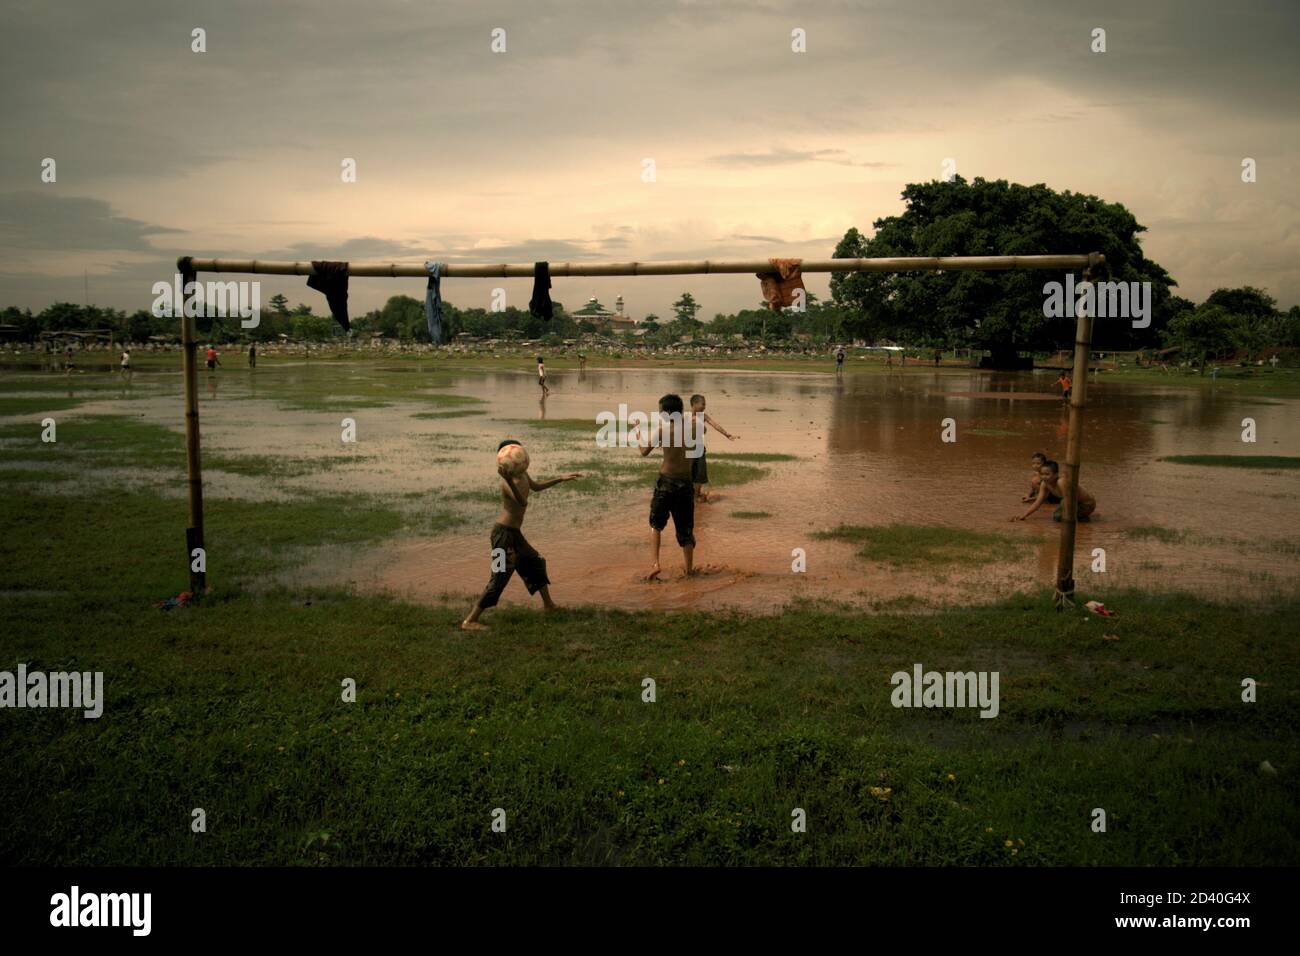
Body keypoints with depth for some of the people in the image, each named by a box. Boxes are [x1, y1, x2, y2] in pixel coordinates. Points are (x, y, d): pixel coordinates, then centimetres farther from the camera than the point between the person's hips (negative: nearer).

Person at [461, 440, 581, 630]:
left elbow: (536, 487, 28)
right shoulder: (508, 482, -23)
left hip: (515, 533, 10)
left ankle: (548, 604, 43)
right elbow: (523, 502, -42)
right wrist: (509, 480, -57)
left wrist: (560, 479, 30)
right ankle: (469, 621, -7)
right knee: (500, 577, -11)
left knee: (536, 562, 24)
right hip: (504, 533, -10)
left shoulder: (523, 474, 6)